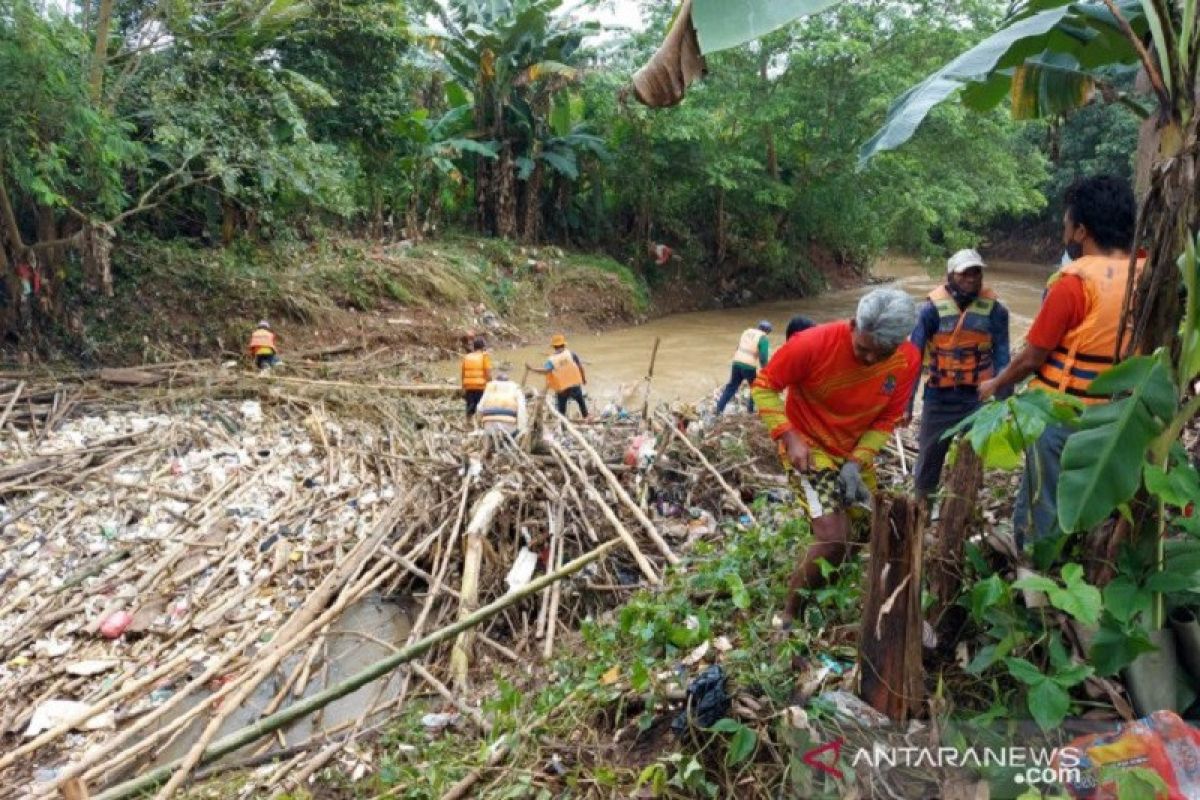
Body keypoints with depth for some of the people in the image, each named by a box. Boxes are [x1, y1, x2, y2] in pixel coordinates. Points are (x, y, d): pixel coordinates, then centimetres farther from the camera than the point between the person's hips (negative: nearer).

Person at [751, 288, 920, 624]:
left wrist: (857, 461, -19)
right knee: (834, 538, -19)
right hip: (808, 446, -6)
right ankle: (790, 615, 1)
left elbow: (887, 419, -5)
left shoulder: (909, 360, -15)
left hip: (856, 452, 6)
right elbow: (764, 386, -17)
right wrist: (789, 437, -27)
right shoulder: (813, 344, -28)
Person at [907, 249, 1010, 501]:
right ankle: (921, 503, 31)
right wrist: (906, 403, -8)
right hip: (939, 396, -1)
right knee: (929, 455, 13)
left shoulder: (994, 309, -5)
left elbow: (1001, 357, 0)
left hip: (978, 396, 1)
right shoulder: (932, 307, -9)